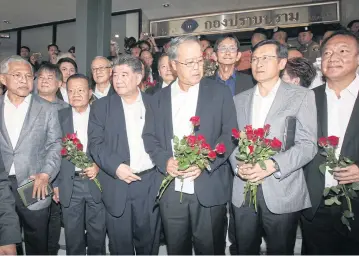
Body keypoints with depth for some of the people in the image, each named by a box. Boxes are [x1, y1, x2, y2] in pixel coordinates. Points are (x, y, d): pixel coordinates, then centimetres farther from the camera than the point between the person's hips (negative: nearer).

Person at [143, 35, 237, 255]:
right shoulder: (160, 97, 10)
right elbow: (149, 136, 7)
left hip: (209, 188, -2)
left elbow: (230, 134, -3)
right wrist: (165, 161, -11)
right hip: (171, 190, 3)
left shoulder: (220, 92, 2)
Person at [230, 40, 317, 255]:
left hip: (282, 193, -3)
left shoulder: (302, 96, 0)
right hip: (243, 193, 3)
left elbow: (308, 144, -8)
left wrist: (273, 165, -21)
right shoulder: (239, 100, 12)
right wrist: (238, 166, -11)